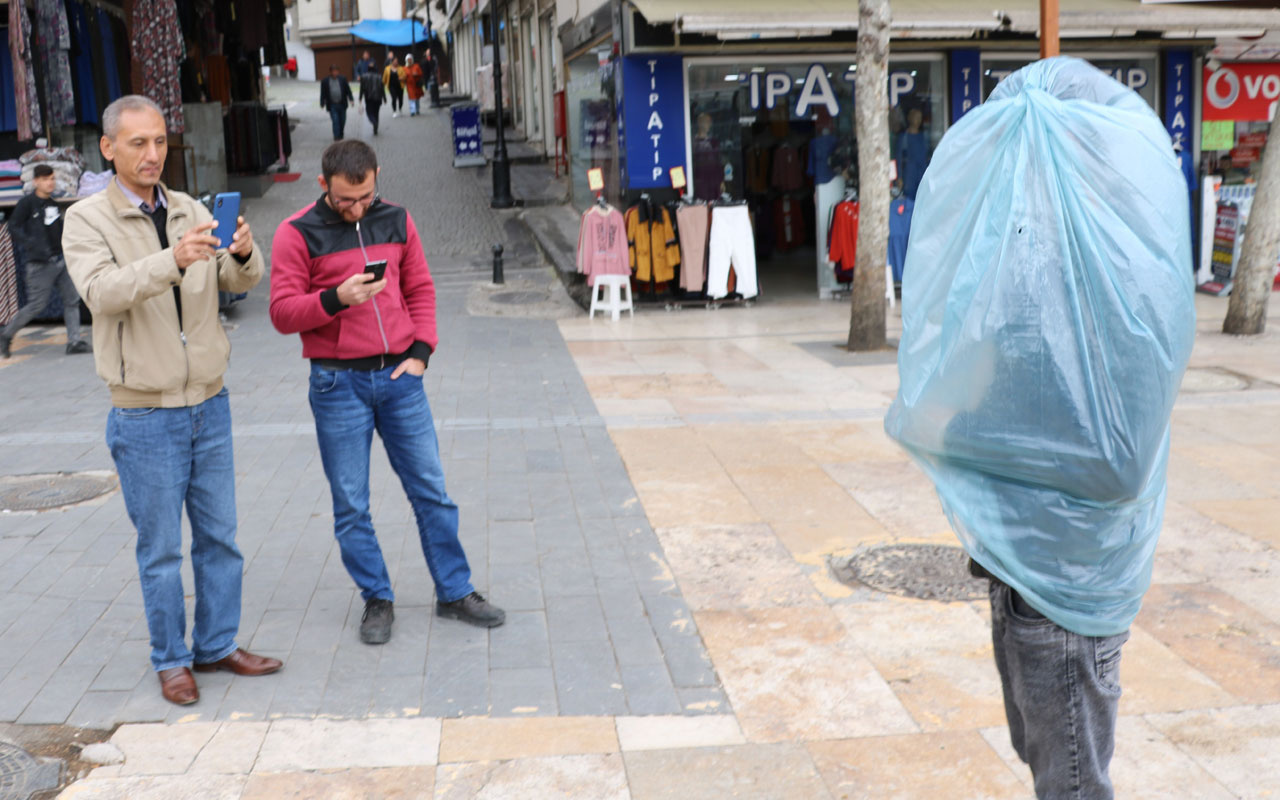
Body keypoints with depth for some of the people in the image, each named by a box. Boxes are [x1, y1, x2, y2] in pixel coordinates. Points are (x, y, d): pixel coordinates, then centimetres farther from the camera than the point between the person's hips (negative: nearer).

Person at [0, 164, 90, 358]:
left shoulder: (53, 204, 14)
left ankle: (74, 341, 1)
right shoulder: (27, 203, -7)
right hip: (41, 263, -7)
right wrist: (32, 247, -22)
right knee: (37, 305, -4)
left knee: (72, 299, 0)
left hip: (60, 260, 7)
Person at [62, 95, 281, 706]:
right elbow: (102, 291, -24)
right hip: (144, 414, -4)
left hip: (209, 404, 4)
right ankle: (171, 660, 18)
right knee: (161, 548, 4)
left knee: (219, 535, 11)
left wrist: (243, 253, -26)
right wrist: (172, 261, -40)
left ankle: (216, 645, 25)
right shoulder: (88, 220, -7)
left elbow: (239, 281, -3)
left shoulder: (191, 213, 7)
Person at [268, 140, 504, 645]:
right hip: (337, 383, -3)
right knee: (351, 505, 4)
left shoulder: (397, 221, 8)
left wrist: (421, 351, 0)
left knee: (431, 490, 6)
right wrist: (336, 299, -23)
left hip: (399, 376, 3)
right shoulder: (297, 234, -4)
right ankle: (377, 600, 19)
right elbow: (283, 314, -7)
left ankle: (455, 592, 18)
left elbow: (421, 290, 13)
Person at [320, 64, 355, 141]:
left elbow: (348, 90, 6)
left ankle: (340, 135, 28)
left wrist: (351, 99, -3)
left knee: (342, 121, 9)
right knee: (335, 121, -11)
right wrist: (322, 104, -4)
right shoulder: (325, 81, 0)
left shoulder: (343, 79, 4)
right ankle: (336, 137, -8)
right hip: (332, 105, -2)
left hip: (342, 104, 2)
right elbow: (323, 94, 2)